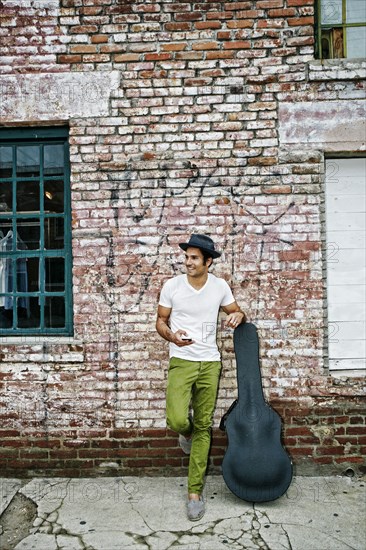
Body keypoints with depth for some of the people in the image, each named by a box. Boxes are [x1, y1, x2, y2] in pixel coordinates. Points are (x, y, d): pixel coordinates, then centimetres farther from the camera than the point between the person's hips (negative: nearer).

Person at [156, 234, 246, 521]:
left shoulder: (220, 286, 1)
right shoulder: (172, 285, -4)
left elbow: (235, 311, 15)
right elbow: (160, 320, 4)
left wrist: (239, 315, -9)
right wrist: (171, 336, -18)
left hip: (210, 363, 2)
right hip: (181, 361, -1)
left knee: (203, 427, 7)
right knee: (177, 420, -18)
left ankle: (195, 492, 22)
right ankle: (187, 430, 22)